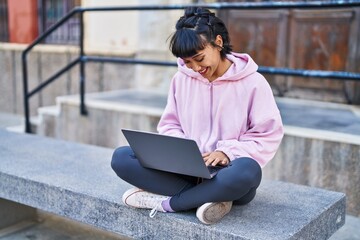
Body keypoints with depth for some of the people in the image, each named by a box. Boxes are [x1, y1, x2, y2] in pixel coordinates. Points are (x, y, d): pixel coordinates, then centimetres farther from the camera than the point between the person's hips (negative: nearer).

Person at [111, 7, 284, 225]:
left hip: (227, 173, -3)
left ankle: (165, 202, -21)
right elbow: (169, 125, 10)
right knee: (122, 157, -17)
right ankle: (210, 197, -23)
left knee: (247, 171, -41)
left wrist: (227, 152, -20)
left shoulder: (252, 82, -8)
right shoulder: (182, 79, 3)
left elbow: (269, 135, -6)